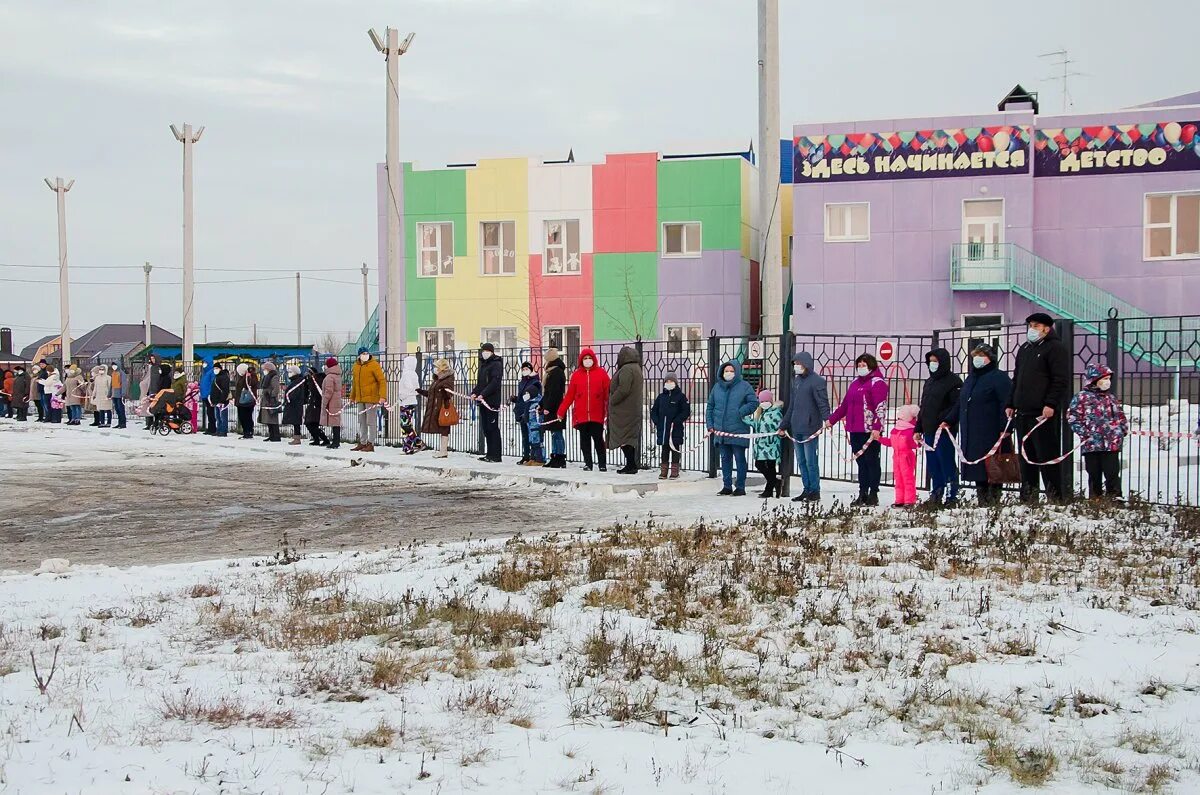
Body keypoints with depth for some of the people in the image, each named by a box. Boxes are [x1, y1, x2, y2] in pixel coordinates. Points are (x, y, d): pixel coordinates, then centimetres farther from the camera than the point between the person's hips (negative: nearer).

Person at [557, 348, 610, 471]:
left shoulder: (601, 373, 0)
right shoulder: (576, 375, 6)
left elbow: (608, 393, -1)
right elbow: (569, 395, 8)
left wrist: (609, 412, -7)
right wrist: (561, 410, 4)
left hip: (597, 415, -3)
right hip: (581, 415, 3)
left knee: (598, 439, -1)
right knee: (585, 440, 8)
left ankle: (603, 464, 7)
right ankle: (587, 463, 16)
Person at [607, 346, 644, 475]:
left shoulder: (626, 370, -17)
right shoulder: (636, 368, 16)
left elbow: (623, 389, -25)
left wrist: (612, 401, -12)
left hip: (624, 411, -10)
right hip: (633, 410, 10)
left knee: (624, 438, -7)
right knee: (631, 438, 12)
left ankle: (631, 465, -9)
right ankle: (631, 465, 15)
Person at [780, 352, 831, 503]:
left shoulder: (817, 381, -7)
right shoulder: (796, 380, 18)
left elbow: (823, 402, -18)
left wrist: (826, 418, -34)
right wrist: (784, 426, 27)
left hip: (810, 428, -8)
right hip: (796, 428, 8)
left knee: (810, 461, -5)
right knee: (801, 461, 11)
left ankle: (815, 492, 2)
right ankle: (807, 490, 17)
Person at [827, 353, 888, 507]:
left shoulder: (877, 382, -5)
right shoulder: (855, 383, 19)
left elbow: (881, 407, -15)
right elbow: (845, 405, 25)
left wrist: (877, 427, -24)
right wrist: (831, 420, 24)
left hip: (870, 431, -7)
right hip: (855, 430, 7)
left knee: (871, 461, -2)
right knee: (861, 462, 10)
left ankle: (873, 495, 3)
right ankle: (862, 494, 14)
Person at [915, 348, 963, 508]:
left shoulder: (953, 381, -6)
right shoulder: (929, 382, 21)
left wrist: (946, 420, -26)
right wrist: (918, 428, 21)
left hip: (945, 430, -8)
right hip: (929, 431, 8)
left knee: (947, 464, -7)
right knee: (932, 466, 10)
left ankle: (951, 497, -4)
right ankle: (935, 496, 17)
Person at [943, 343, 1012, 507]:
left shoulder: (999, 377, -4)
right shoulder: (971, 378, 21)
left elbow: (1006, 405, -12)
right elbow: (960, 404, 28)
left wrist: (1004, 428, -19)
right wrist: (949, 421, 21)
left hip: (991, 435, -7)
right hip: (971, 436, 7)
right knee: (977, 471, 6)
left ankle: (994, 501, -4)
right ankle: (982, 501, 9)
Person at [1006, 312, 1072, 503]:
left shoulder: (1055, 347, -3)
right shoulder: (1024, 349, 22)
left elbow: (1061, 380, -11)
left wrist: (1051, 404, -19)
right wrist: (1011, 404, 18)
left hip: (1044, 413, -8)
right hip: (1022, 413, 8)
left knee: (1047, 457, -8)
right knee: (1027, 458, 10)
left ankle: (1055, 499, -6)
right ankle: (1028, 498, 14)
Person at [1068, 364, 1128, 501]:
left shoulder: (1110, 398, 15)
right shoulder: (1082, 397, -3)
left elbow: (1120, 416, 22)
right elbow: (1072, 416, -7)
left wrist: (1123, 430, 8)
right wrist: (1084, 433, -12)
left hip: (1112, 443, 4)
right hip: (1092, 444, -4)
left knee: (1112, 472, 1)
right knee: (1094, 474, 5)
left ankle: (1114, 497, 7)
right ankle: (1095, 499, 12)